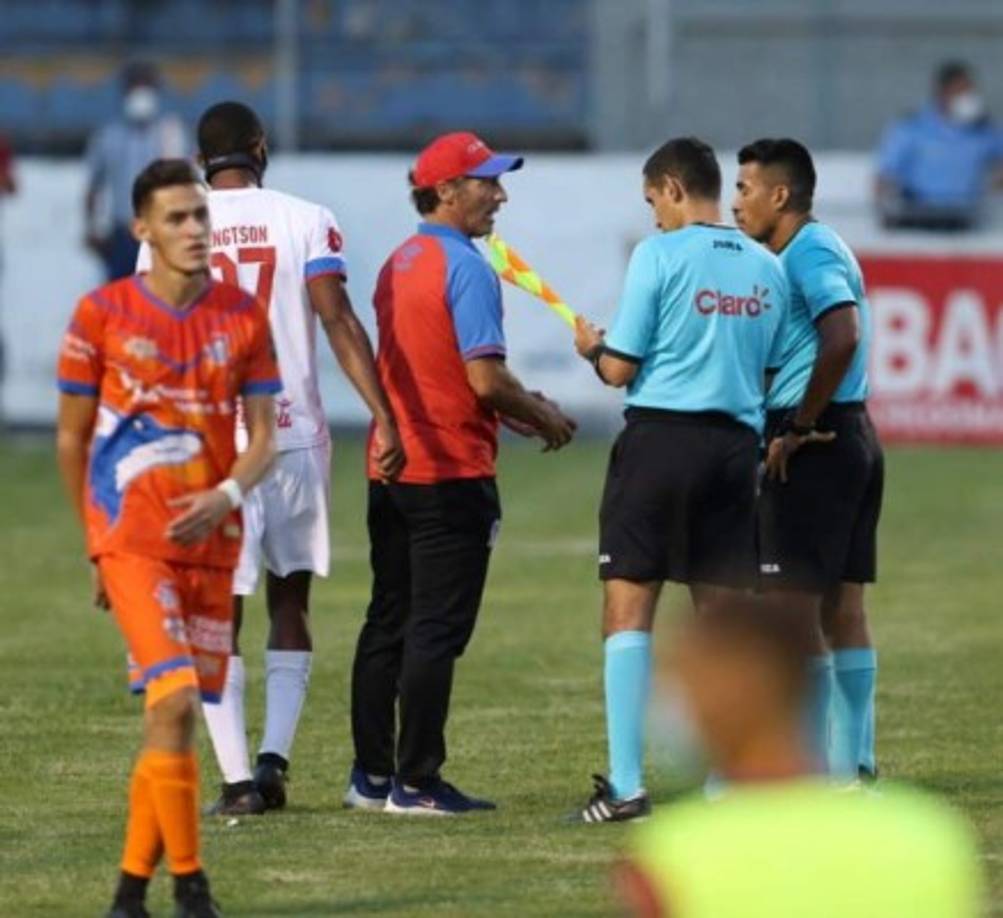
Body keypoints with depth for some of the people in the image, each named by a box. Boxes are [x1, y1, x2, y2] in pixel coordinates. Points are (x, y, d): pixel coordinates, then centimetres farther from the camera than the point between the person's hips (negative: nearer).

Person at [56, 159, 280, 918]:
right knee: (174, 700, -18)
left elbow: (263, 437, 5)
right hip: (131, 536, -4)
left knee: (176, 714, 6)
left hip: (211, 541, 4)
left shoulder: (243, 316, 5)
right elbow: (72, 437, 6)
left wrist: (227, 494, -15)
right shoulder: (103, 314, -3)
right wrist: (96, 542, 9)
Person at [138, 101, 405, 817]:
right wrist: (384, 417, -13)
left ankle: (237, 780, -4)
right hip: (296, 436, 1)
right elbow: (339, 321, -10)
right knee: (290, 603, 16)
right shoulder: (306, 221, 0)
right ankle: (275, 757, 1)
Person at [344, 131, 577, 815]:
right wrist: (543, 417, -3)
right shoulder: (466, 269, -14)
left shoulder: (398, 264, 14)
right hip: (451, 475, -9)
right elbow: (485, 375, -20)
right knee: (437, 630, -5)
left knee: (387, 623, 13)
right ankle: (416, 782, -4)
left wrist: (513, 408, 18)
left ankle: (372, 776, 16)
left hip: (389, 469, 9)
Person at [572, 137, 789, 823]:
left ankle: (626, 786, -8)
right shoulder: (766, 269, 9)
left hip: (660, 438, -5)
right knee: (724, 614, 8)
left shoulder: (659, 256, -7)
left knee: (628, 606, -2)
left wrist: (593, 347, 15)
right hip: (737, 444, 5)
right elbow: (771, 373, 14)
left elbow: (619, 370, -6)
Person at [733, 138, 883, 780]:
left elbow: (843, 337, -28)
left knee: (792, 605, -8)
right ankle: (853, 763, 13)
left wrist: (800, 426, -21)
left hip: (815, 445, -10)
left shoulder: (809, 253, -13)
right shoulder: (819, 250, 17)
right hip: (852, 434, 10)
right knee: (842, 606, 11)